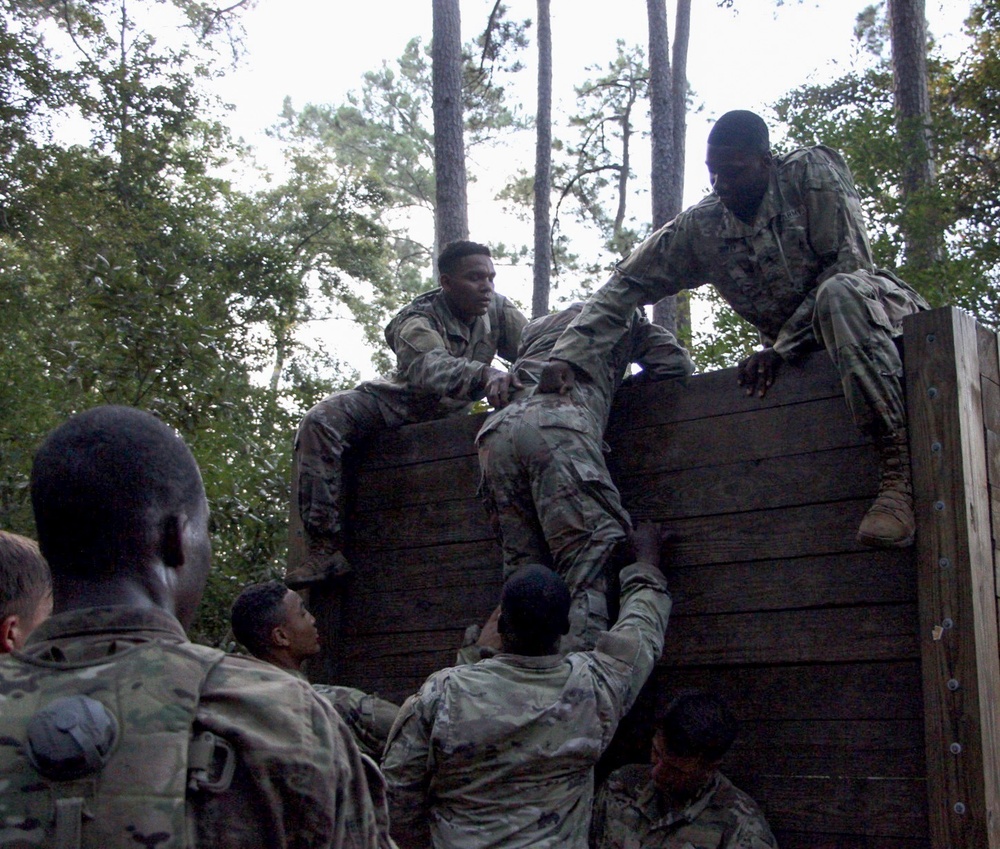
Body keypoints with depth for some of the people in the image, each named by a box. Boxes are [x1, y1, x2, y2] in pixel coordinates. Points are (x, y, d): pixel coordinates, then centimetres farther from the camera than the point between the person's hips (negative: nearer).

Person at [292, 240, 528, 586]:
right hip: (398, 400, -5)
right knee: (321, 421, -29)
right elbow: (431, 367, -44)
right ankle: (325, 546, -32)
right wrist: (485, 374, -62)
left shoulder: (498, 309, -5)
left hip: (450, 414, 5)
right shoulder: (418, 320, -22)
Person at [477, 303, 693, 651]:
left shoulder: (535, 326, 41)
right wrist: (617, 385, 37)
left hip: (496, 430, 6)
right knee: (587, 561, -14)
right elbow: (677, 364, 25)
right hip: (558, 423, -5)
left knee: (522, 571, 3)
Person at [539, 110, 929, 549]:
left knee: (838, 292, -38)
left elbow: (850, 263, -17)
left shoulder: (811, 171, -10)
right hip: (792, 346, 5)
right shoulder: (699, 228, 1)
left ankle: (898, 469, -43)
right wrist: (570, 355, -15)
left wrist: (782, 347, -22)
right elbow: (626, 284, -1)